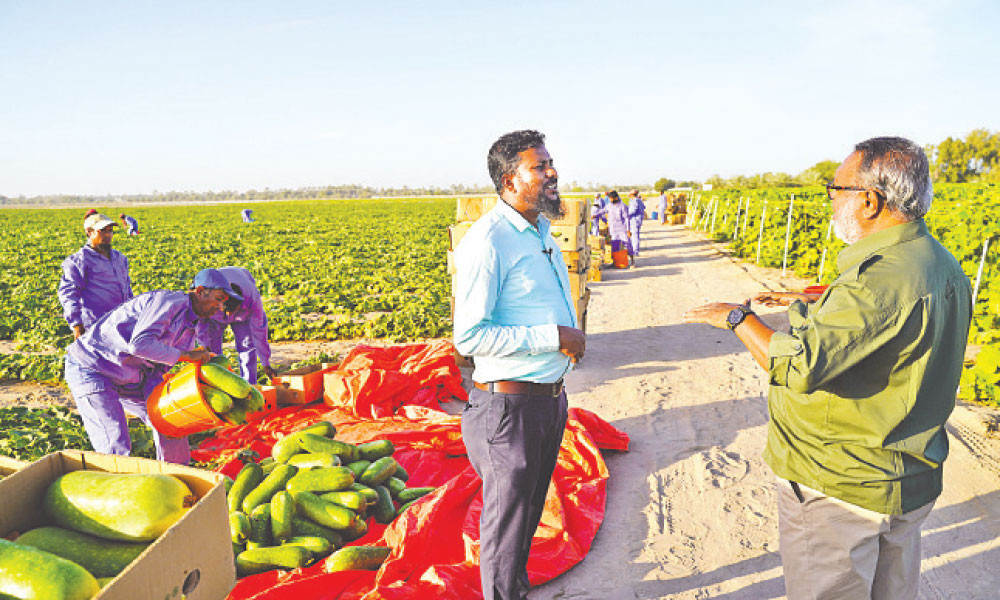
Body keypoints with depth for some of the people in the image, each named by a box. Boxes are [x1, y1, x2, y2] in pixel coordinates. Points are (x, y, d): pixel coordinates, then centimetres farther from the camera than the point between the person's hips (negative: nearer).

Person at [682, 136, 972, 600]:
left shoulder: (879, 278, -30)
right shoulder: (942, 266, 2)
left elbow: (800, 366, -36)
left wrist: (739, 317, -20)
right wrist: (810, 303, 19)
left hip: (841, 489, -9)